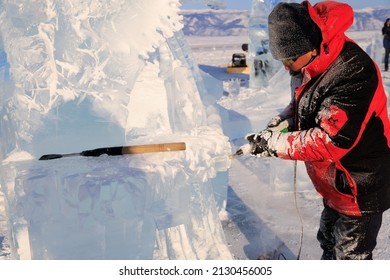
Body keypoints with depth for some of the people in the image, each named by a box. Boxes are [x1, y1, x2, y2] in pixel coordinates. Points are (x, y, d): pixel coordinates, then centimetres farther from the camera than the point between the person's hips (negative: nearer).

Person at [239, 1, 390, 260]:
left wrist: (273, 144, -27)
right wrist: (284, 120, -7)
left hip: (359, 189, -9)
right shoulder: (311, 65, -3)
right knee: (329, 244, 27)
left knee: (351, 256, 8)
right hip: (334, 182, 9)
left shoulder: (354, 74, -32)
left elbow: (329, 141, -33)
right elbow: (303, 104, 14)